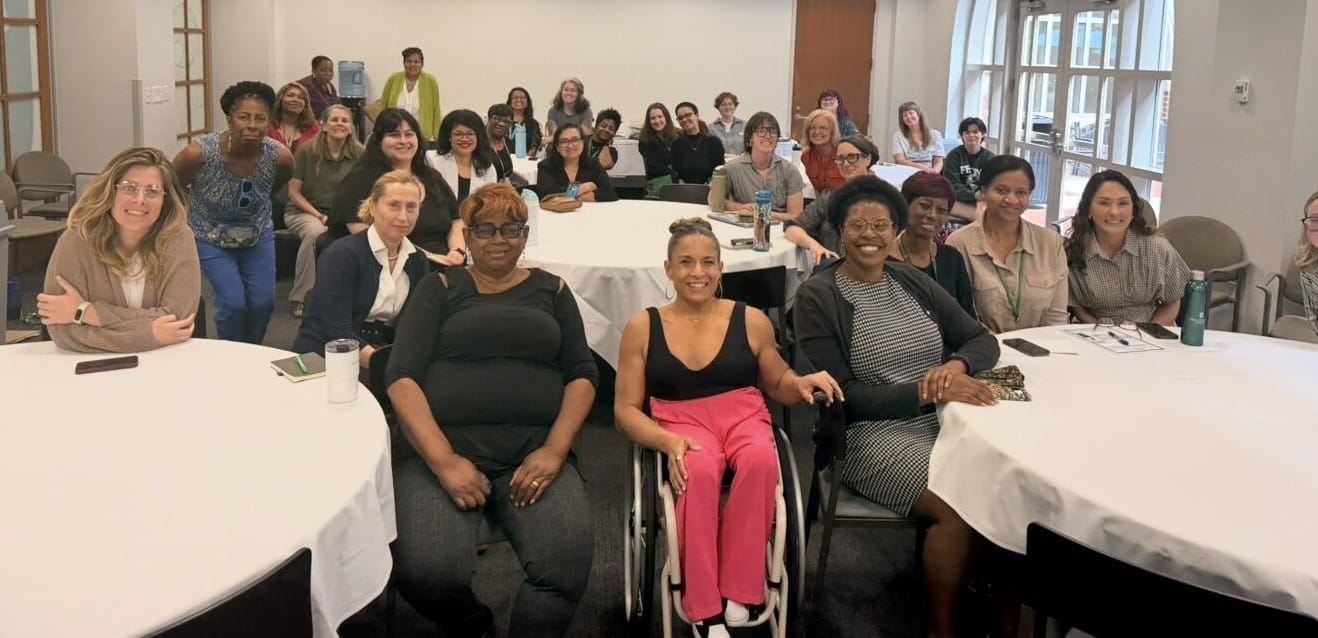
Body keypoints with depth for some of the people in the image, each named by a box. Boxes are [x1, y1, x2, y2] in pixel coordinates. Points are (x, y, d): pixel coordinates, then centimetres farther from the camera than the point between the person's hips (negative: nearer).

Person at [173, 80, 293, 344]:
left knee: (263, 302, -2)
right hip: (211, 238, -3)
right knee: (234, 303, -13)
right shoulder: (199, 153, -30)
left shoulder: (280, 156, -23)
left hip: (259, 235, 3)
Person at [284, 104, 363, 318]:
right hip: (303, 211, -2)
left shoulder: (358, 154, -1)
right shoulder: (308, 151, -5)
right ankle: (299, 297, -26)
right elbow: (294, 192, -3)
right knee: (315, 231, -37)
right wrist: (319, 216, -13)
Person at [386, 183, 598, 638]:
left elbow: (583, 375, 10)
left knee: (567, 559, -30)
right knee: (427, 570, -27)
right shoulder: (439, 289, 14)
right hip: (445, 448, 0)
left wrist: (554, 450, -8)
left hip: (534, 452, 1)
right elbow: (402, 378, 2)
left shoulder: (551, 290, 19)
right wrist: (444, 460, -13)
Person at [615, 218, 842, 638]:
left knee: (761, 460, -36)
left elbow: (778, 387, 22)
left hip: (744, 418, 1)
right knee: (700, 470, -38)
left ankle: (738, 594, -23)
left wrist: (803, 383, -3)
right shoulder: (643, 327, 7)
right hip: (681, 425, -1)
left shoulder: (751, 321, 10)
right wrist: (667, 441, -14)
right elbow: (626, 409, 5)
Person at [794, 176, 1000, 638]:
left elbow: (983, 340, 13)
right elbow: (843, 395, -10)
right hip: (871, 435, -5)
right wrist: (926, 392, -19)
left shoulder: (913, 283, 13)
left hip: (942, 421, 5)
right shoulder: (817, 296, -4)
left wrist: (956, 365, -10)